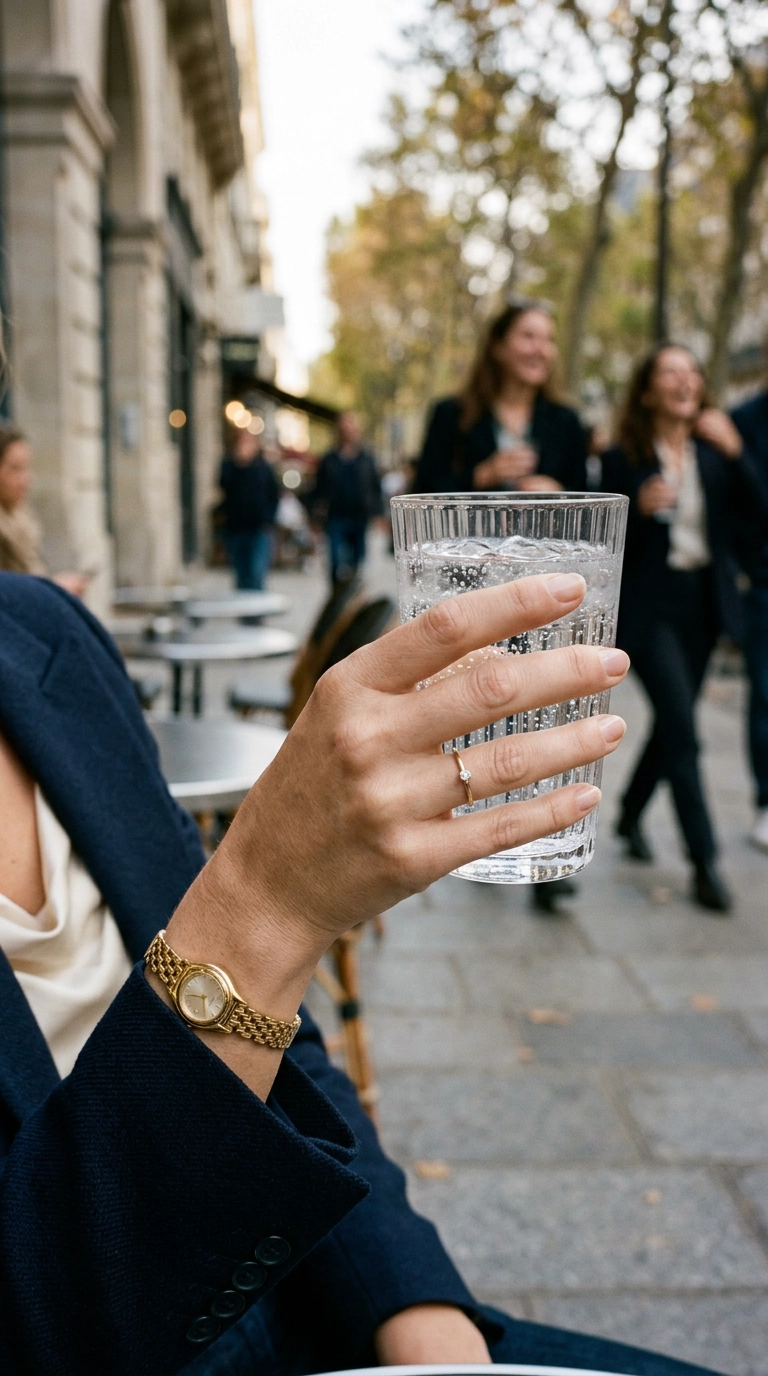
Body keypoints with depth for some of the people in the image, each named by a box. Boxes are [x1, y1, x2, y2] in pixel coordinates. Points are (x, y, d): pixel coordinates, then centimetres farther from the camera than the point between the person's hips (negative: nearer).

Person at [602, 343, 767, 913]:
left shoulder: (715, 450, 5)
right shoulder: (623, 459, -5)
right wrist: (640, 508, -23)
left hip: (705, 603, 5)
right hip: (649, 605, -5)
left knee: (672, 722, 14)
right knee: (682, 728, -11)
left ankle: (630, 815, 36)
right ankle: (704, 861, -5)